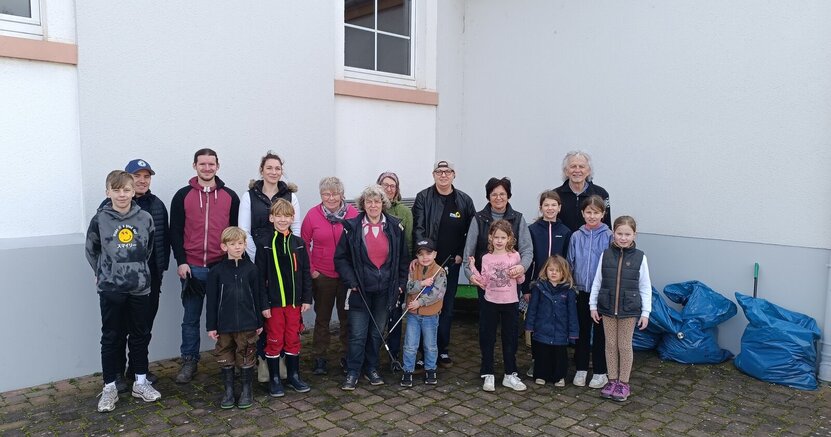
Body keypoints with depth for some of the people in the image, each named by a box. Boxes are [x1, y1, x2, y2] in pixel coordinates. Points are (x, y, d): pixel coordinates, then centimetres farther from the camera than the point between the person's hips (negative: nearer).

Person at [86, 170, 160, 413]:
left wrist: (138, 269, 9)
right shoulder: (100, 219, -5)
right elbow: (91, 250, 9)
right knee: (111, 338, 8)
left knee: (140, 335, 11)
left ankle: (140, 382, 25)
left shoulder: (145, 218, -3)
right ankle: (110, 387, 19)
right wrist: (103, 272, 8)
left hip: (140, 287, 1)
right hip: (111, 289, -1)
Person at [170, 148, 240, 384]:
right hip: (193, 268, 0)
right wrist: (181, 262, -5)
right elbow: (175, 231, 2)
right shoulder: (183, 196, 4)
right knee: (191, 317, 10)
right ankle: (189, 361, 23)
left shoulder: (230, 196, 6)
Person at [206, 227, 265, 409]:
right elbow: (211, 301, 0)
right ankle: (228, 391, 26)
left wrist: (259, 322, 4)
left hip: (247, 325, 0)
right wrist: (211, 326, -2)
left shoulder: (251, 269, -1)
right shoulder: (216, 271, -3)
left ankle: (246, 390, 24)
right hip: (224, 325, 0)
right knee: (225, 359, 11)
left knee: (246, 358, 9)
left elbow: (257, 297, 3)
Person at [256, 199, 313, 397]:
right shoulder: (264, 245, -5)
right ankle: (274, 379, 19)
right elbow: (260, 277, -6)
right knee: (274, 341, 6)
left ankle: (294, 376, 25)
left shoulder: (299, 243, 4)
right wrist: (263, 304, -10)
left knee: (293, 339, 11)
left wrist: (307, 299, 2)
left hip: (294, 301, 3)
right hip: (274, 302, -3)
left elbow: (305, 273, 6)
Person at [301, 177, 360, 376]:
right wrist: (310, 269, -3)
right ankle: (319, 358, 25)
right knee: (322, 317, 12)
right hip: (322, 275, 0)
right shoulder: (312, 215, -5)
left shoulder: (353, 214, -5)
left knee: (347, 316, 12)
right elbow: (304, 244, 1)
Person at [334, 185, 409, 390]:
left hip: (385, 290, 2)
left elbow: (403, 258, 8)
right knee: (357, 334, 0)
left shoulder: (395, 226, 2)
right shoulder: (352, 227, -5)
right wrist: (351, 281, -8)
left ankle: (371, 368, 30)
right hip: (360, 290, -2)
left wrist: (401, 283, 4)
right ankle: (352, 373, 16)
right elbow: (340, 258, 0)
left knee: (377, 332, 14)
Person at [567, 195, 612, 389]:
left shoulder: (609, 237, -8)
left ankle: (600, 372, 22)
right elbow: (570, 264, 6)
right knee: (582, 331, 13)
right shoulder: (576, 237, 0)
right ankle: (581, 369, 26)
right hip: (581, 291, 3)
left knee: (600, 333, 8)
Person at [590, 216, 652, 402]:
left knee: (625, 346, 7)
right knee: (610, 344, 10)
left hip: (629, 309, -1)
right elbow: (597, 281, 4)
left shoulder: (639, 257, -4)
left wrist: (645, 312, -2)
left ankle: (624, 384, 20)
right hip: (607, 307, 2)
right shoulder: (606, 254, -1)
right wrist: (593, 305, 3)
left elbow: (645, 287, -1)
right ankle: (612, 381, 23)